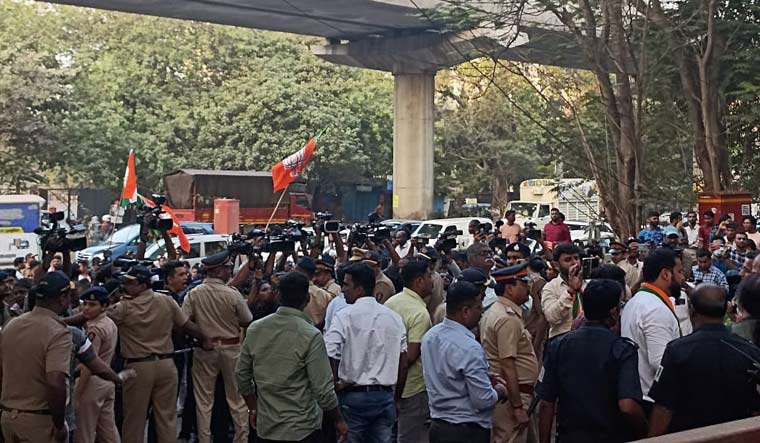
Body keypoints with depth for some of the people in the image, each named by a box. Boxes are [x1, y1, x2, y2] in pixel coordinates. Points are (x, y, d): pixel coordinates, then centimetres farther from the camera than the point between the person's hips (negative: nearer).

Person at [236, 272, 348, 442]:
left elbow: (241, 374, 7)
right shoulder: (311, 335, -17)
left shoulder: (255, 329, -2)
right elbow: (323, 390, -17)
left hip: (265, 427, 4)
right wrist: (339, 420, -1)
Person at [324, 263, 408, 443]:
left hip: (353, 396, -4)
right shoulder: (394, 317, 5)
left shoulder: (344, 317, -9)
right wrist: (397, 398, 18)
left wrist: (336, 384, -1)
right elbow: (403, 364, 8)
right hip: (385, 395, 4)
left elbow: (329, 357, -18)